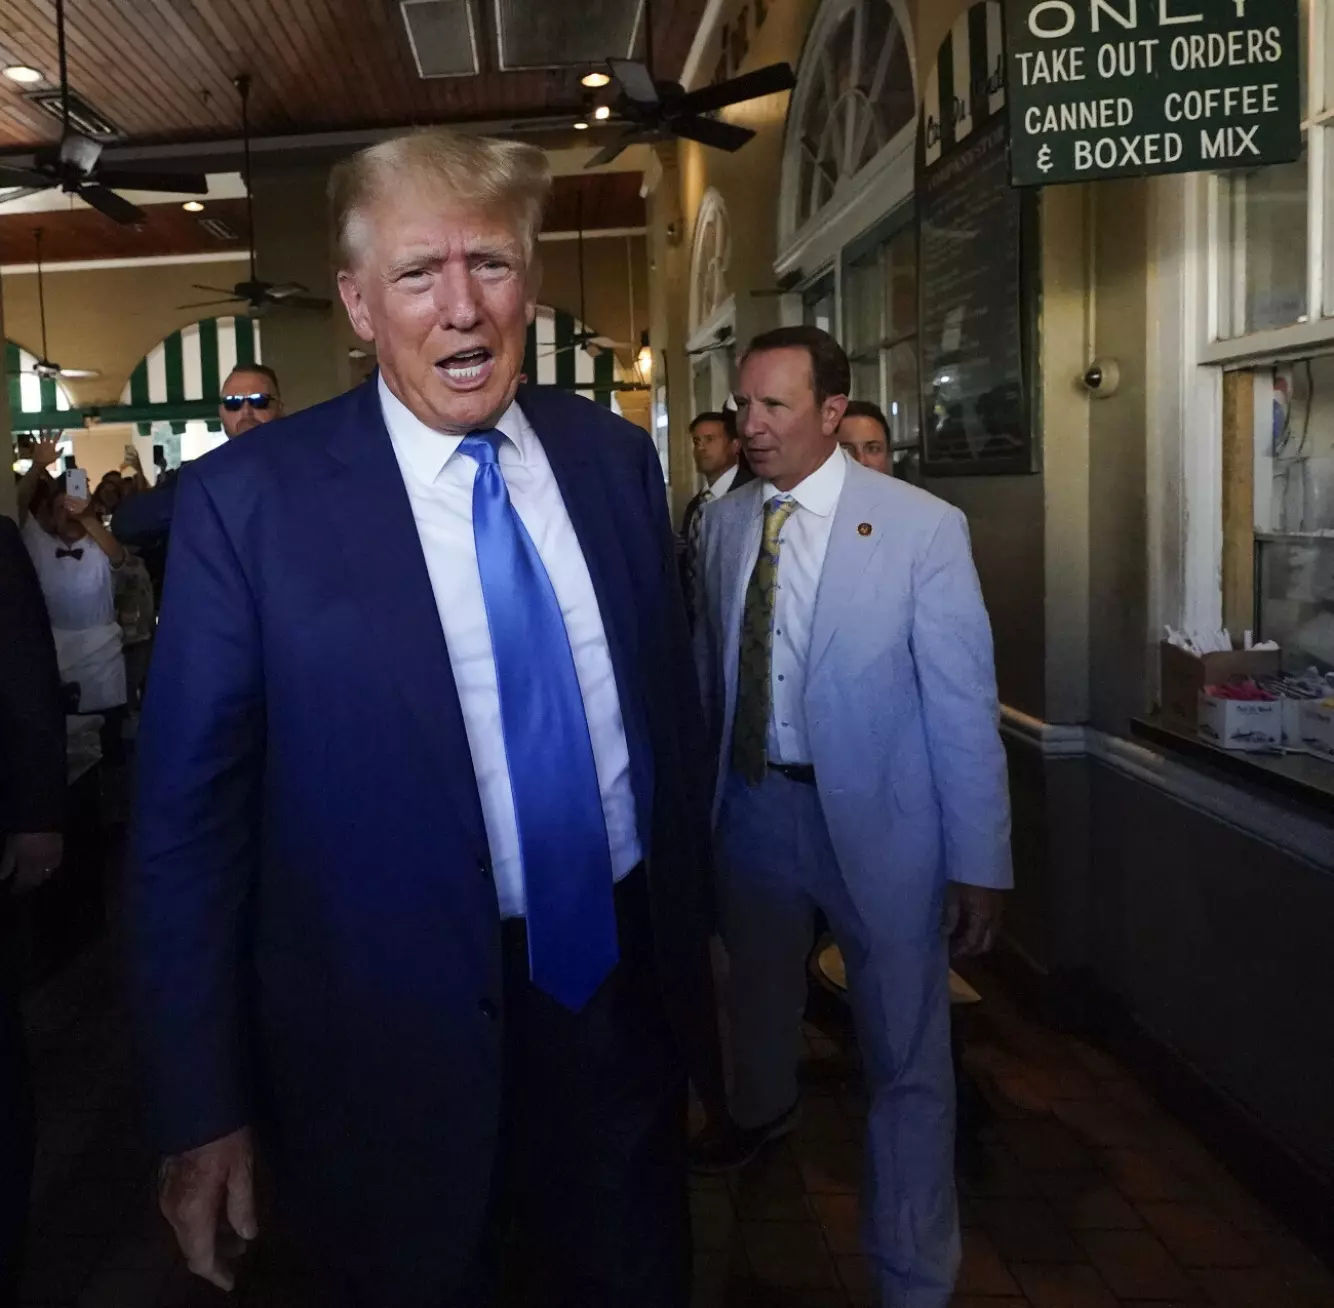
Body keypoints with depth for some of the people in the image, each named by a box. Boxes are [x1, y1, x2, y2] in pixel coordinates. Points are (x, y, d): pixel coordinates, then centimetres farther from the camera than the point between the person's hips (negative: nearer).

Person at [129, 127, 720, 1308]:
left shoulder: (614, 455, 0)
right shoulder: (248, 500, -13)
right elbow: (190, 812, -10)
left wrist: (692, 932, 13)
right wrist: (202, 1110, -7)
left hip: (625, 995, 4)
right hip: (400, 1039, -3)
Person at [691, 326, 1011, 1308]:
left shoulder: (923, 528, -13)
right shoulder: (725, 522, 0)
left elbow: (964, 704, -13)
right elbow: (709, 669, 8)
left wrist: (979, 863, -12)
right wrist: (701, 789, 12)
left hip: (876, 819, -4)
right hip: (751, 806, 5)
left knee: (908, 1059, 6)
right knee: (758, 985, 27)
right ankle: (764, 1108, 61)